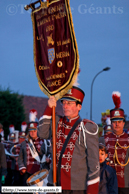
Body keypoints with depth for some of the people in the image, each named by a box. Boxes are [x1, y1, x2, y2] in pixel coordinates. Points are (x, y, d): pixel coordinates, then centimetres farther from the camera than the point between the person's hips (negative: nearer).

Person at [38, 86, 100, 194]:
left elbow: (93, 159, -7)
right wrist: (49, 108, -8)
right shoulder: (58, 123, 12)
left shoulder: (87, 127, -5)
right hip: (55, 184, 4)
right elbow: (43, 134, -6)